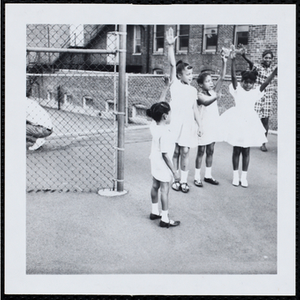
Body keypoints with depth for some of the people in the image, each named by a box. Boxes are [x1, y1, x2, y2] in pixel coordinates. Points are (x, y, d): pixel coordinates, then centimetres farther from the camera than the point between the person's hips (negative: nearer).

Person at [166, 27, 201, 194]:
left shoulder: (193, 90, 12)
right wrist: (171, 45, -22)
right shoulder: (174, 84, -1)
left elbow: (195, 108, 15)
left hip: (188, 124, 3)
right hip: (175, 123, -3)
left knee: (185, 152, 5)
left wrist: (199, 124, 12)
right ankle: (175, 180, 15)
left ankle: (183, 181, 13)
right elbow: (172, 65, -12)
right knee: (175, 152, 4)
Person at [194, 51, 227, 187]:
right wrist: (217, 95, -24)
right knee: (201, 151, 2)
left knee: (210, 151, 12)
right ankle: (197, 177, 11)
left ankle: (208, 175, 24)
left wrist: (224, 62, -14)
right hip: (203, 126, -6)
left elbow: (222, 78, -5)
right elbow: (207, 101, -35)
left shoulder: (213, 92, 4)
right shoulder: (199, 95, -12)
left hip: (213, 125, 6)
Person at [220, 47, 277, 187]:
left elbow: (266, 83, -9)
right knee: (236, 150, 7)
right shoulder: (237, 90, -4)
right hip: (237, 122, -2)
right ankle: (235, 176, 19)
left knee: (246, 151, 9)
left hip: (249, 122, 2)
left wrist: (275, 71, -23)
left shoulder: (255, 92, 3)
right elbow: (233, 77, -18)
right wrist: (233, 60, -31)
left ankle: (244, 177, 19)